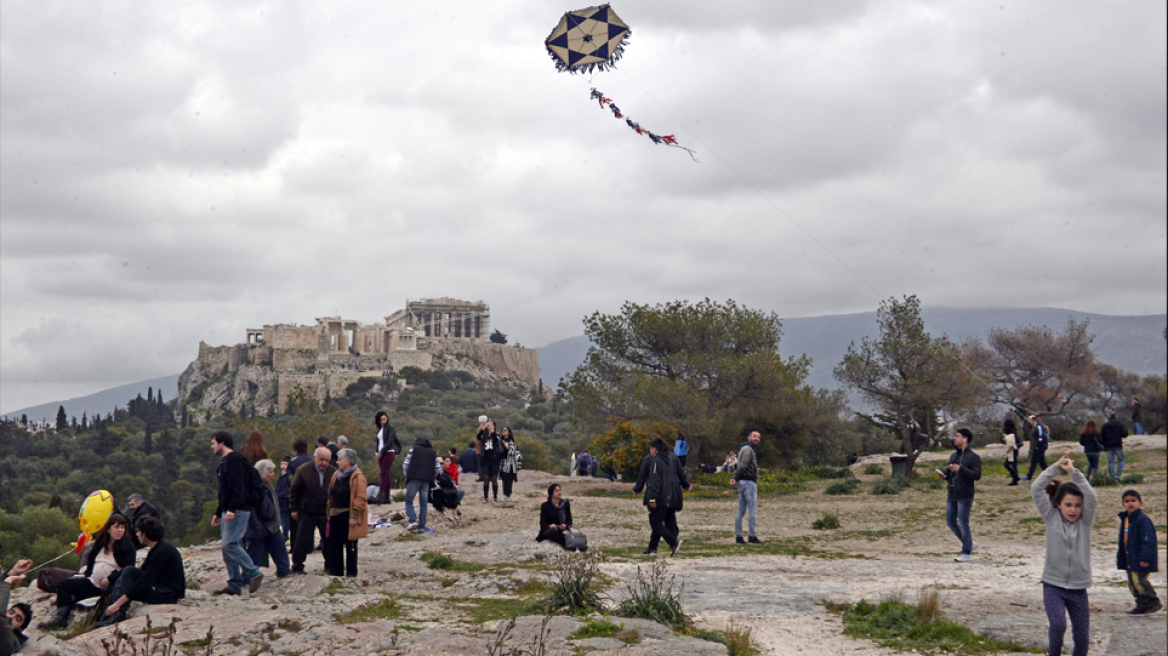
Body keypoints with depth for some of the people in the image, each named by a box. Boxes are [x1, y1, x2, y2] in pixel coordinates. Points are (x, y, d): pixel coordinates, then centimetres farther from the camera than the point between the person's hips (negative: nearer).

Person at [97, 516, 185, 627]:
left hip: (169, 595, -10)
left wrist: (118, 603, -21)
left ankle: (119, 614, -22)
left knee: (130, 572, -19)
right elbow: (145, 576, 21)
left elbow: (144, 582, -22)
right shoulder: (157, 548, 13)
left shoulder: (162, 551, -19)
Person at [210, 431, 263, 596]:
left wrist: (232, 509, -28)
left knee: (230, 544, -17)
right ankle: (234, 584, 7)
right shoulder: (224, 462, 22)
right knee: (228, 547, 6)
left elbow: (239, 488, -21)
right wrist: (218, 513, 29)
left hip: (237, 512, -10)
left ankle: (253, 574, -10)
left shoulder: (234, 460, -11)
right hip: (228, 512, 10)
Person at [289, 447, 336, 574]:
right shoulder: (303, 471, -5)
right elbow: (293, 491, 1)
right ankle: (297, 567, 12)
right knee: (301, 541, 1)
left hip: (326, 514, 2)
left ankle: (329, 566, 21)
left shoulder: (333, 472, 0)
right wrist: (294, 509, -1)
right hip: (307, 514, -1)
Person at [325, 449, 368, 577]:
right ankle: (336, 570, 19)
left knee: (350, 545, 0)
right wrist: (329, 512, 12)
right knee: (335, 544, 10)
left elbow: (360, 499, -15)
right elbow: (331, 496, 19)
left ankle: (351, 571, 8)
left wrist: (354, 516, -19)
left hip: (348, 517, -8)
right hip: (336, 516, 8)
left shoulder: (357, 477, -11)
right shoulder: (336, 475, 12)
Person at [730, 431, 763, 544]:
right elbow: (742, 466, -17)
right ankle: (751, 536, -10)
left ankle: (738, 536, 8)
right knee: (752, 509, -8)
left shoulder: (745, 449, 24)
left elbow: (740, 466, 16)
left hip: (742, 482, 10)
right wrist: (736, 478, -5)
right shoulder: (747, 449, -9)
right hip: (748, 482, -10)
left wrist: (734, 477, 1)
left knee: (741, 510, 8)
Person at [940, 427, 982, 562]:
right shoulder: (953, 456, 17)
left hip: (965, 495, -8)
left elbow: (977, 475, -16)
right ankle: (969, 543, 26)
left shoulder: (973, 457, -7)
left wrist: (961, 469, -23)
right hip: (952, 495, 8)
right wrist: (944, 475, 5)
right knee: (950, 521, 10)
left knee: (963, 523, -6)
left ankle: (966, 553, 1)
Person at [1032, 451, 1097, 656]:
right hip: (1053, 585, -1)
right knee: (1058, 624, -22)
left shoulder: (1085, 521, 1)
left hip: (1078, 589, 2)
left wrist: (1074, 472, -19)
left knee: (1082, 637, 4)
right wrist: (1056, 467, -9)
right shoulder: (1052, 517, 1)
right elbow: (1036, 489, -8)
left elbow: (1091, 497, -16)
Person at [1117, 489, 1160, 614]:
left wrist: (1145, 558, -24)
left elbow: (1148, 540, -19)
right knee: (1132, 583, 10)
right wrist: (1120, 557, 24)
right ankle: (1142, 606, 18)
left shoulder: (1143, 520, -14)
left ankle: (1153, 602, -4)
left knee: (1139, 580, -15)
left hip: (1140, 561, -9)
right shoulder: (1125, 519, 14)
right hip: (1130, 560, 9)